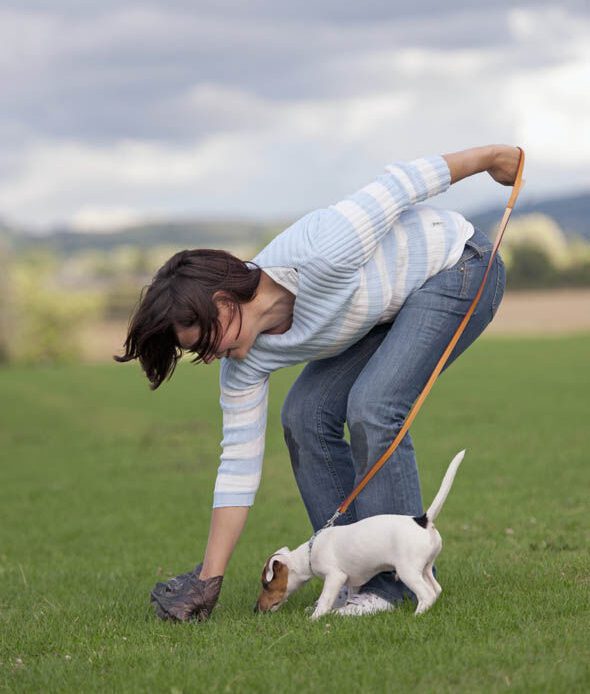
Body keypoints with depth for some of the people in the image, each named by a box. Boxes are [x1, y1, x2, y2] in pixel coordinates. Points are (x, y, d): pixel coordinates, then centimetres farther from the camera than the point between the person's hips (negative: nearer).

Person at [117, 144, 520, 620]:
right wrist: (209, 578, -11)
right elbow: (240, 462, -9)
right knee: (305, 415, -5)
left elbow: (397, 185, -24)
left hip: (458, 263, -7)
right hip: (393, 302, 7)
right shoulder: (247, 363, -13)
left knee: (372, 406, -22)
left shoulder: (317, 256, -36)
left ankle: (399, 575, -12)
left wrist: (489, 158, -9)